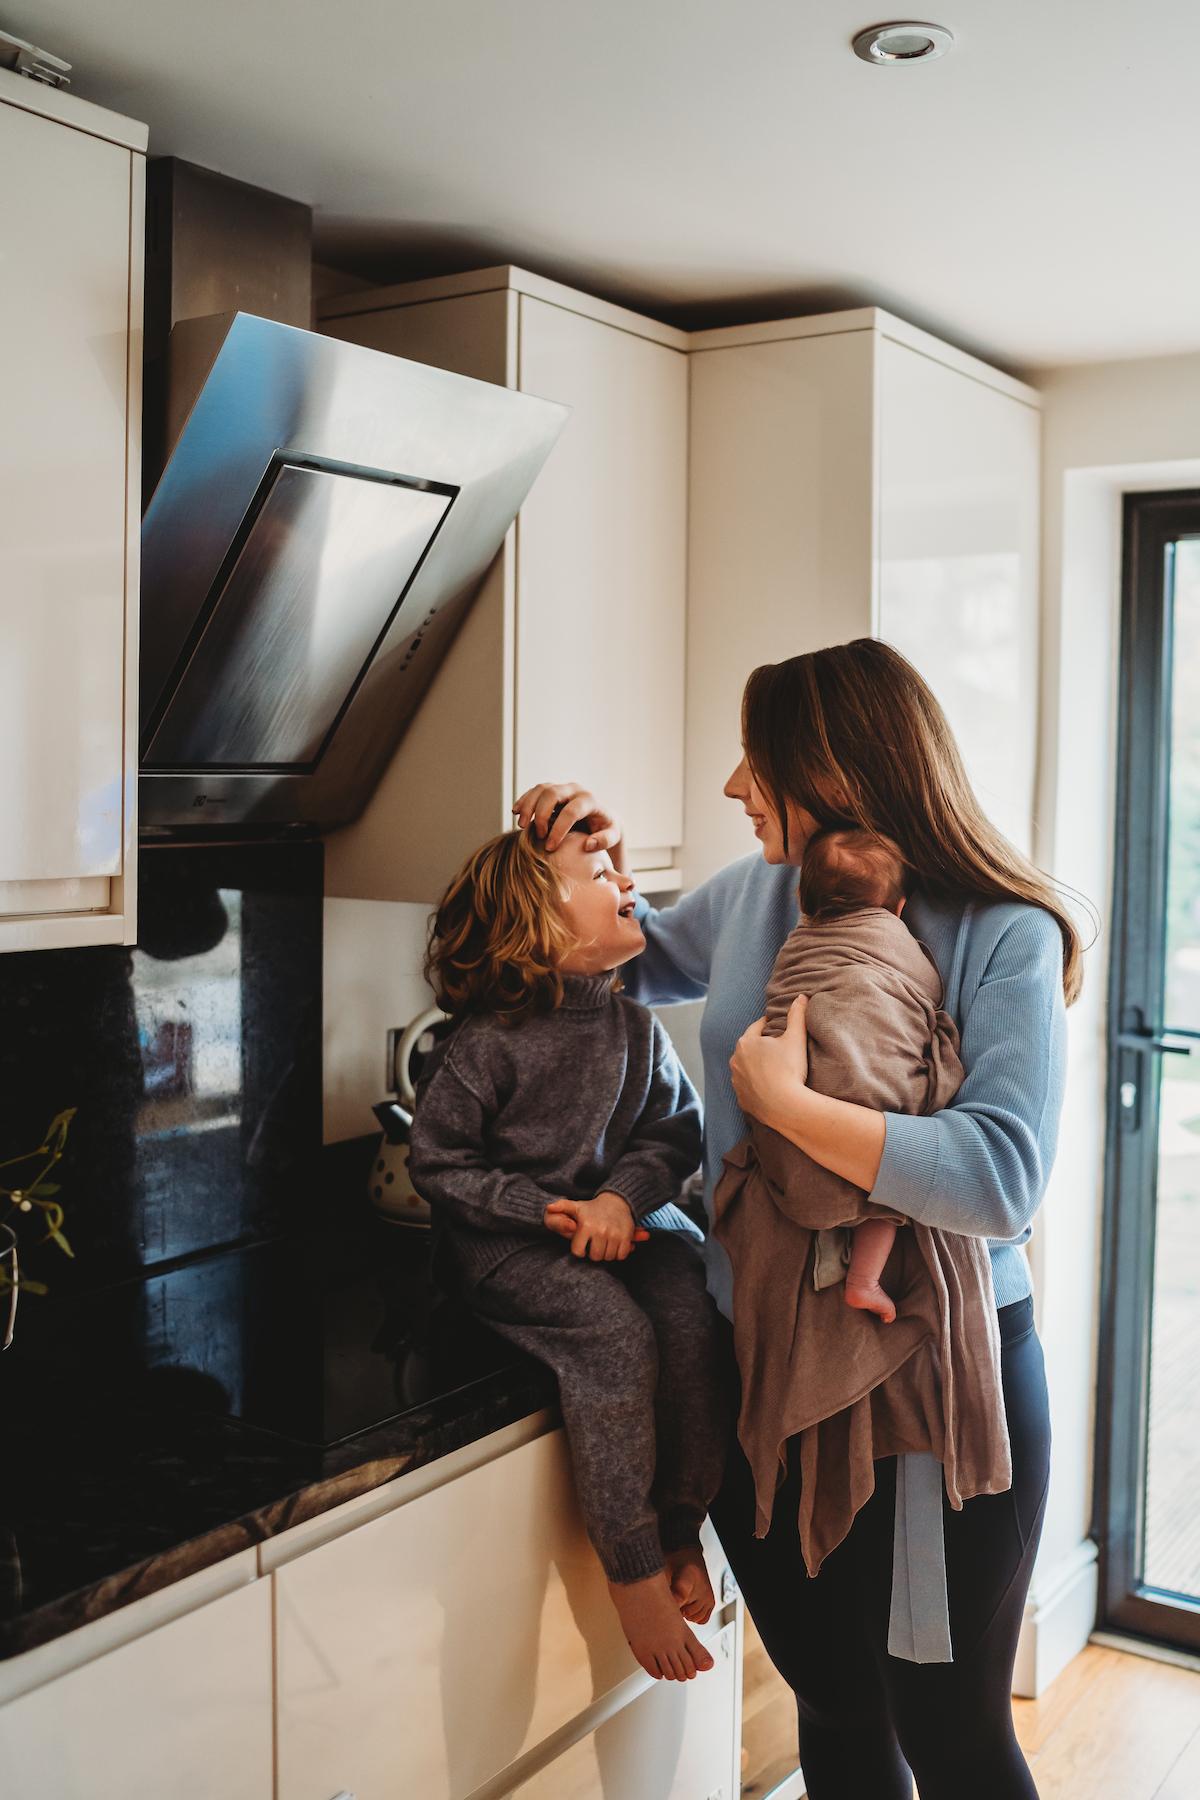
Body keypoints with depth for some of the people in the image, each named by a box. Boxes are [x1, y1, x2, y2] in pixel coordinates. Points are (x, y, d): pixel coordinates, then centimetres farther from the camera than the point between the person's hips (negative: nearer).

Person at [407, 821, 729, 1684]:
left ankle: (682, 1530, -3)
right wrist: (547, 1211, -15)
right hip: (514, 1241, -5)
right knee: (615, 1335, -29)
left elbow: (676, 1129, 5)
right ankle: (632, 1565, -15)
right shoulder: (485, 1045, -10)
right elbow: (440, 1164, -6)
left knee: (693, 1321, -22)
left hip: (631, 1218, 5)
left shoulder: (636, 1025, 5)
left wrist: (620, 1197, -14)